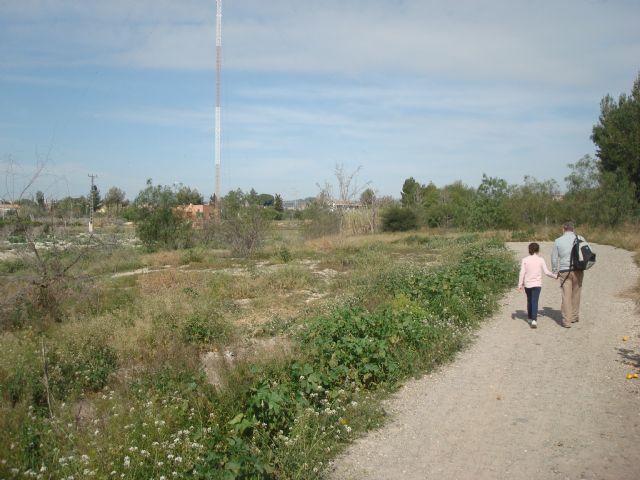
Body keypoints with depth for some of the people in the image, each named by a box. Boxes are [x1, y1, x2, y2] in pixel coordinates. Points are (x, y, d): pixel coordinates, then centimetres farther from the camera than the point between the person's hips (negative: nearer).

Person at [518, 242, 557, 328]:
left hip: (527, 284, 2)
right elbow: (546, 272, -1)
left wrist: (520, 284, 0)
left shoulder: (525, 260, -1)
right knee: (535, 302, -6)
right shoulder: (541, 260, -2)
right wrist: (555, 276, 15)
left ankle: (530, 318, 30)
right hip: (537, 284, -2)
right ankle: (534, 320, -19)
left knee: (529, 301, 18)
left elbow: (522, 273, -4)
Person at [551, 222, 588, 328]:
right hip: (578, 270, 1)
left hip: (564, 271, -1)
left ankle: (566, 321, -4)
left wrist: (555, 271, 15)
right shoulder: (580, 238, 3)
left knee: (566, 296, -1)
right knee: (576, 294, 14)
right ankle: (574, 317, 26)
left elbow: (554, 258, 5)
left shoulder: (558, 241, 2)